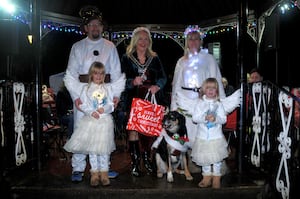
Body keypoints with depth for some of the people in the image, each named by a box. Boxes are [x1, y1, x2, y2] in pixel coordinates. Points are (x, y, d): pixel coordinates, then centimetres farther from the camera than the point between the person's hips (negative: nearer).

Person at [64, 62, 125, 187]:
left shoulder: (108, 88, 7)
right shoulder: (86, 88, 5)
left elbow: (111, 105, 4)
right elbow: (83, 105, 0)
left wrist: (105, 109, -15)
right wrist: (91, 112, -17)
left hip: (105, 120, 0)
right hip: (91, 120, 0)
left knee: (104, 148, 2)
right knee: (92, 148, 3)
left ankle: (104, 172, 15)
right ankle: (94, 172, 15)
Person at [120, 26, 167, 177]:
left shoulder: (154, 58, 13)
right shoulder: (126, 58, 6)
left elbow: (163, 77, 8)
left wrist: (157, 86, -13)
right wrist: (133, 82, -22)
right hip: (133, 99, -2)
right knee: (133, 129, -6)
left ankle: (147, 159, 17)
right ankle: (135, 162, 2)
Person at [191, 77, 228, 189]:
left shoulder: (218, 104, 1)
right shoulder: (200, 103, 0)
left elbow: (223, 119, -5)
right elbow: (195, 118, -7)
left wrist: (215, 119, -24)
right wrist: (205, 118, -24)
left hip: (216, 137, 0)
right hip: (203, 136, 1)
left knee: (217, 158, 7)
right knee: (204, 158, 10)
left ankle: (216, 177, 23)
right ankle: (207, 177, 27)